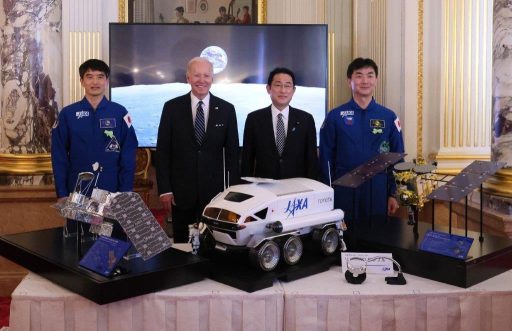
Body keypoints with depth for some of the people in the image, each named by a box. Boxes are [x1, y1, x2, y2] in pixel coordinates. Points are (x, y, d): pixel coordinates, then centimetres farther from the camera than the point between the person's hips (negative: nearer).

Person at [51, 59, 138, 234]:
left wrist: (125, 191, -6)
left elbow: (128, 155, -1)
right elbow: (59, 156, 1)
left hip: (113, 193, 0)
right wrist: (62, 193, -4)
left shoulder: (120, 113, -2)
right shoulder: (67, 114, 0)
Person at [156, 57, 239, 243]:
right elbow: (163, 151, 1)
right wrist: (164, 189, -4)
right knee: (182, 244, 9)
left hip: (214, 191, 0)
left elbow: (232, 152, 5)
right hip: (181, 191, 0)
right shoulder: (172, 107, 1)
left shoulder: (226, 109, 3)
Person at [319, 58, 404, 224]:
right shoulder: (335, 116, -1)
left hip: (378, 191, 1)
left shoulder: (389, 117, 3)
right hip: (344, 191, -1)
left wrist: (394, 193, 2)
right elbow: (326, 158, 1)